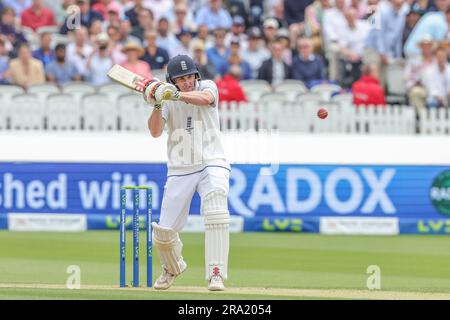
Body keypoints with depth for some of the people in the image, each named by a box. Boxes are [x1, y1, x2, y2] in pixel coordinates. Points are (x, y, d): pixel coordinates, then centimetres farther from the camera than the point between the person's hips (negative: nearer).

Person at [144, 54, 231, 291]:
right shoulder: (168, 98, 2)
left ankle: (216, 275, -28)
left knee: (216, 209, -30)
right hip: (180, 171, 2)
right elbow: (155, 132, -12)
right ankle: (173, 268, 33)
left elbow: (204, 98, -26)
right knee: (163, 233, 0)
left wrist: (176, 95, -41)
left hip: (212, 163, -2)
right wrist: (158, 105, -28)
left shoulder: (207, 86, -1)